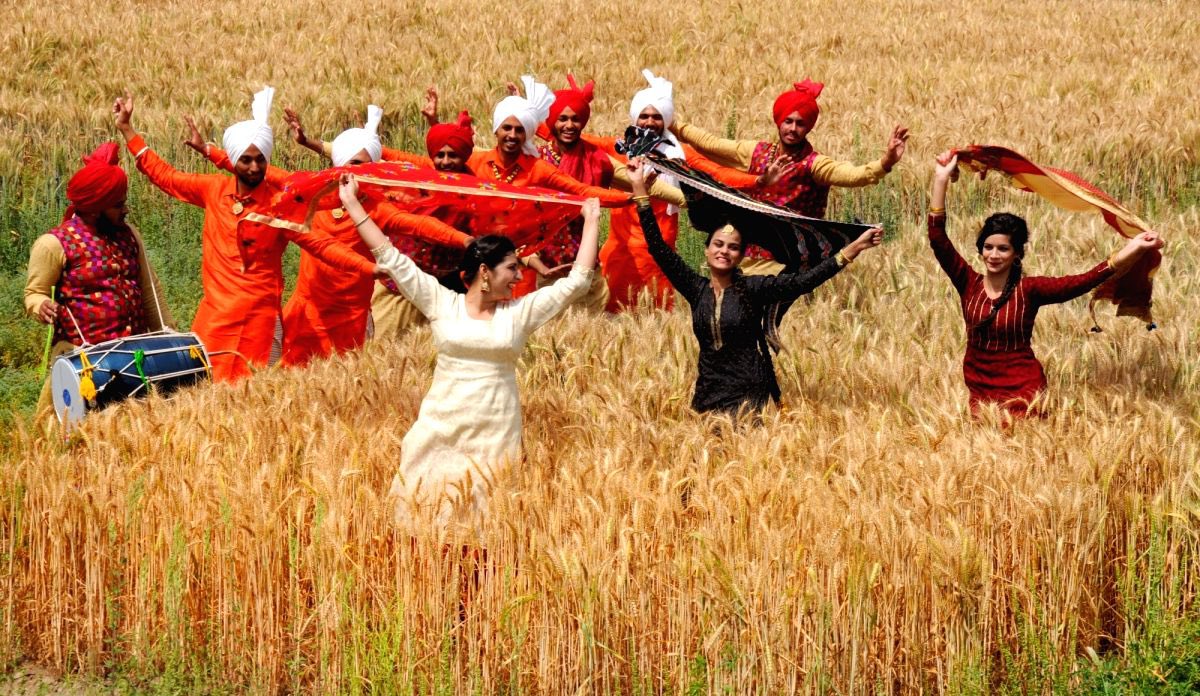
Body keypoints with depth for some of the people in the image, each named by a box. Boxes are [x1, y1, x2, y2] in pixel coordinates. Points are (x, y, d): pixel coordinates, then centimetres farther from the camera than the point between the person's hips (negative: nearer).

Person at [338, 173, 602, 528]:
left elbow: (576, 281, 8)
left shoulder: (520, 312, 7)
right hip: (440, 430, -1)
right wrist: (353, 205, 3)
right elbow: (392, 259, 3)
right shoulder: (442, 304, 3)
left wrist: (591, 222, 10)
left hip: (496, 435, 1)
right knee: (430, 517, -2)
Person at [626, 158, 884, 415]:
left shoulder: (752, 288, -1)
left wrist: (853, 249, -17)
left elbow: (802, 281, -10)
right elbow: (658, 247, 5)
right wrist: (639, 188, 2)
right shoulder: (696, 289, 6)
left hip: (752, 394, -3)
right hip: (709, 393, 3)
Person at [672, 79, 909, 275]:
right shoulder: (757, 152, 7)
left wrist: (885, 163, -43)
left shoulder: (813, 164, -8)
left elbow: (850, 174, -26)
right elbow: (709, 142, 18)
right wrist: (673, 125, 23)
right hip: (750, 256, 5)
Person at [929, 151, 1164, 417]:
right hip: (980, 389, 3)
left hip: (1023, 388, -3)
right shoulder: (970, 283, -1)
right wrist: (941, 179, -12)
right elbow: (937, 238, -7)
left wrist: (1134, 248, -27)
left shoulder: (1028, 289, -8)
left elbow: (1083, 282, -18)